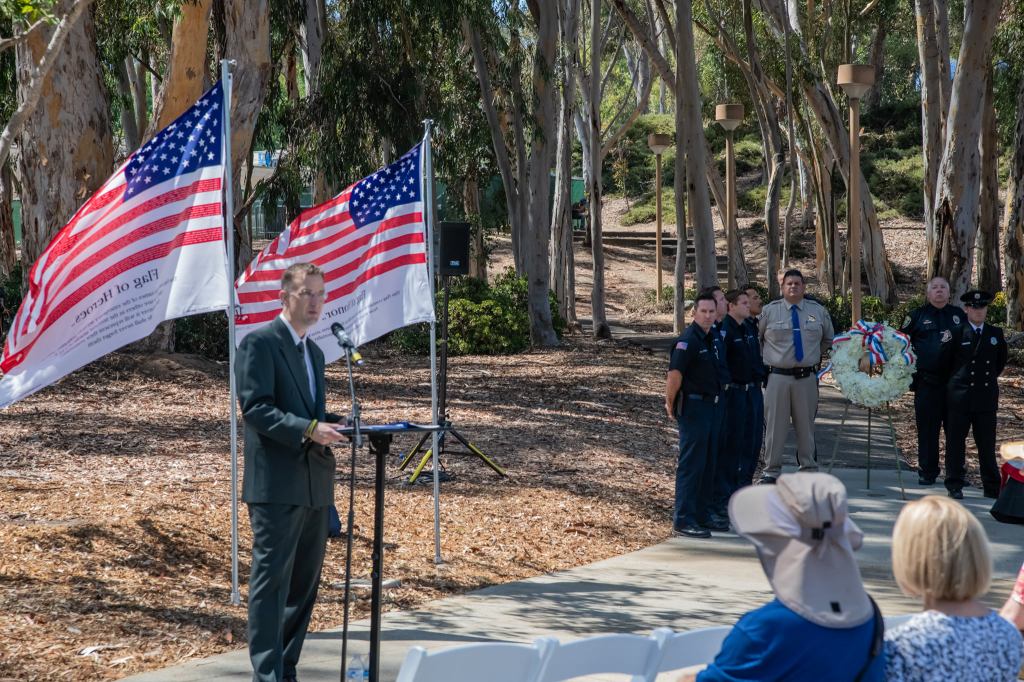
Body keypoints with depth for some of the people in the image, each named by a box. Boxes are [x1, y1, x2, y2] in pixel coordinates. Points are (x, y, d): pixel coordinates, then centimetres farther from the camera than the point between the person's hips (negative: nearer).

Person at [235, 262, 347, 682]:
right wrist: (309, 429, -26)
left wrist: (332, 426, 4)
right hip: (277, 484, -8)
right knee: (272, 580, -6)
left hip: (314, 484, 8)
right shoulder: (260, 342, -7)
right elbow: (254, 407, -17)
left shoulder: (314, 352, 20)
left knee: (304, 582, 11)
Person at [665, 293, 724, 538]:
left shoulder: (709, 339, 13)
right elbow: (674, 374, -23)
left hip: (708, 405, 9)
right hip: (693, 406, -9)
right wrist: (670, 404, -14)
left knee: (706, 462, 15)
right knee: (691, 464, -8)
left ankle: (700, 513, 25)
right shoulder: (688, 340, -17)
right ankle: (683, 520, -5)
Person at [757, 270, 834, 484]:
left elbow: (828, 339, 24)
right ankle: (771, 470, 5)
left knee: (806, 424, 7)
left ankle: (808, 468, 15)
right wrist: (768, 358, 9)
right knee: (775, 424, -1)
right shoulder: (769, 311, 2)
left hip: (807, 377, 2)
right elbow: (755, 339, 12)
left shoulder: (818, 312, 8)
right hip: (777, 376, -2)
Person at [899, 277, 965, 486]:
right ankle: (927, 472, 9)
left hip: (955, 382, 2)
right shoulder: (917, 316, 6)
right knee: (927, 429, 1)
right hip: (927, 382, -2)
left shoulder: (959, 315, 12)